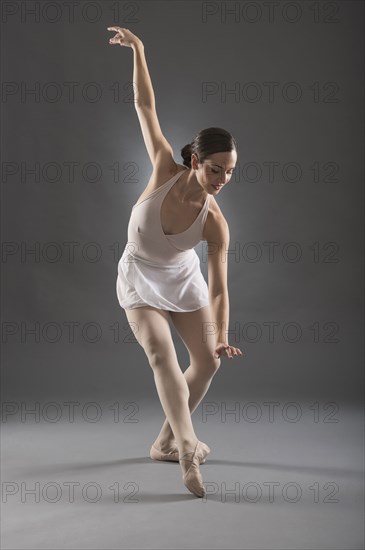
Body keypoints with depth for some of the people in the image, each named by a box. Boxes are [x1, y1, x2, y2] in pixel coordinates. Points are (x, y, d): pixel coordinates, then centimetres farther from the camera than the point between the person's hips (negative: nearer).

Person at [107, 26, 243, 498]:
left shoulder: (215, 221, -26)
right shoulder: (166, 170, -27)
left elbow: (219, 288, -26)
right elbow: (145, 106, -23)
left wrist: (222, 337, -39)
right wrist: (137, 50, -25)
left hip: (182, 280, 2)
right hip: (139, 279, -2)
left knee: (207, 360, 2)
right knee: (161, 353, -22)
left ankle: (167, 441, 20)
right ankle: (187, 450, -26)